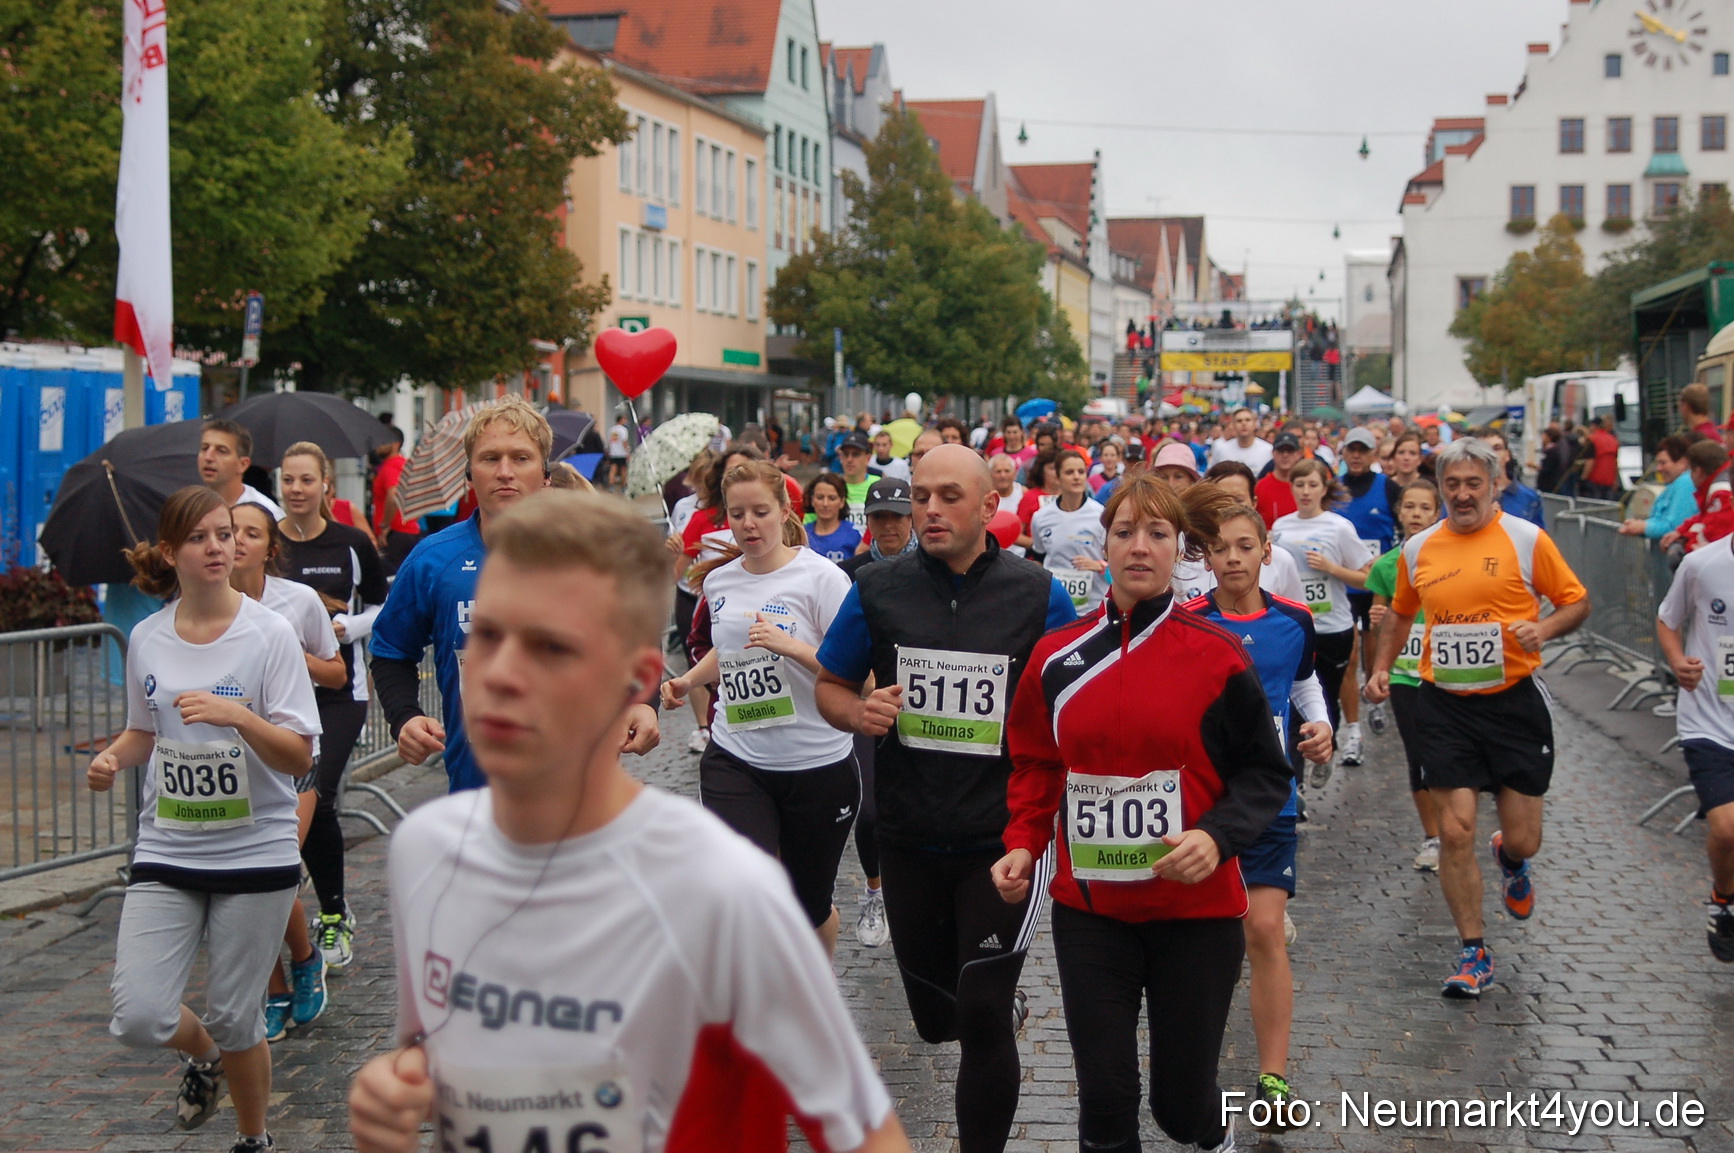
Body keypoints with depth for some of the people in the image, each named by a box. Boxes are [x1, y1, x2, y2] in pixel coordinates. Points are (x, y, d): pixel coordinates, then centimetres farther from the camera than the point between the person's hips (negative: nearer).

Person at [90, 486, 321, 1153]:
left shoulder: (269, 634, -8)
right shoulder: (147, 639, 3)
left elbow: (298, 758, -11)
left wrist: (238, 716, -28)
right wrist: (114, 757, -2)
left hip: (255, 853, -3)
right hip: (166, 852, 3)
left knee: (234, 1021, 4)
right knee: (138, 1018, -7)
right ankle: (203, 1056, 29)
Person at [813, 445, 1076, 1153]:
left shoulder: (1037, 595, -5)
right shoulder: (878, 590, -1)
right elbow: (829, 688, 9)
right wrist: (859, 712, -13)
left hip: (1003, 839, -3)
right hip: (908, 840, 3)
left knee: (982, 1019, -9)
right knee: (934, 1019, 18)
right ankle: (1007, 1006, 53)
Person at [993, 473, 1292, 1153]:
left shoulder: (1217, 656, -6)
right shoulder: (1057, 656, 1)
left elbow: (1265, 774, -2)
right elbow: (1035, 766, 11)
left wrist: (1218, 835, -18)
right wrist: (1023, 845, -4)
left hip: (1195, 906, -2)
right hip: (1087, 906, 2)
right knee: (1104, 1097, 3)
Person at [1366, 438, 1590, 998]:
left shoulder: (1526, 539, -5)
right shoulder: (1417, 549, 5)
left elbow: (1577, 601, 2)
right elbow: (1400, 613, 22)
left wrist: (1543, 627, -17)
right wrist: (1381, 667, 9)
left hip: (1514, 700, -2)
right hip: (1444, 704, 2)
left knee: (1523, 840, 3)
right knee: (1455, 831, -5)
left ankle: (1511, 861, 44)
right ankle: (1473, 954, 9)